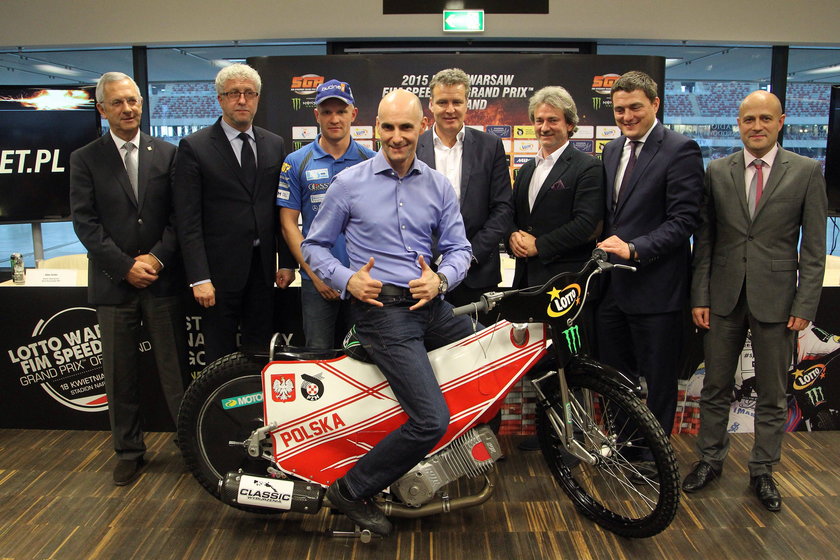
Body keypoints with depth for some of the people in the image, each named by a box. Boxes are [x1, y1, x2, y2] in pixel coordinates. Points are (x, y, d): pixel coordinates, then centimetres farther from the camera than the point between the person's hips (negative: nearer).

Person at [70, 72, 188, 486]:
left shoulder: (167, 154, 6)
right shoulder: (85, 160, 4)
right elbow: (85, 222, -3)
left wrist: (158, 257, -11)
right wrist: (125, 266, -10)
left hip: (162, 278, 0)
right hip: (113, 282, 0)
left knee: (175, 368, 4)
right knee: (120, 374, 8)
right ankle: (128, 451, 22)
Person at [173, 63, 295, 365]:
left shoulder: (274, 144, 9)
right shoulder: (194, 147, -4)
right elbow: (188, 221, -8)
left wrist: (287, 262, 5)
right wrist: (199, 278, -14)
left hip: (263, 268, 4)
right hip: (219, 271, -4)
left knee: (261, 353, 12)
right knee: (220, 359, 7)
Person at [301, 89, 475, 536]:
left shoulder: (439, 187, 11)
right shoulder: (349, 183, 1)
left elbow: (458, 247, 10)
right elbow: (314, 245, 6)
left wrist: (441, 279, -11)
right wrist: (347, 280, -11)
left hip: (430, 304, 6)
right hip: (381, 309, -5)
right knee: (431, 420, -16)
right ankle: (352, 490, 2)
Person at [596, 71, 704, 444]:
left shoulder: (680, 150, -10)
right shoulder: (612, 150, 14)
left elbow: (684, 220, -17)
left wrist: (634, 249, -26)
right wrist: (606, 250, 4)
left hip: (655, 287, -7)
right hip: (613, 285, 7)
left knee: (656, 382, 7)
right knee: (614, 376, 17)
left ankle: (652, 456, 23)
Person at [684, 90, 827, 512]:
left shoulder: (806, 172, -1)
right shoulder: (717, 172, 4)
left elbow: (814, 248, -2)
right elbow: (704, 240, 4)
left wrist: (804, 305, -7)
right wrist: (700, 296, -1)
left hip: (775, 299, -1)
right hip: (724, 298, 2)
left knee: (772, 396, 10)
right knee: (715, 388, 12)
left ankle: (762, 471, 26)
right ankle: (710, 460, 29)